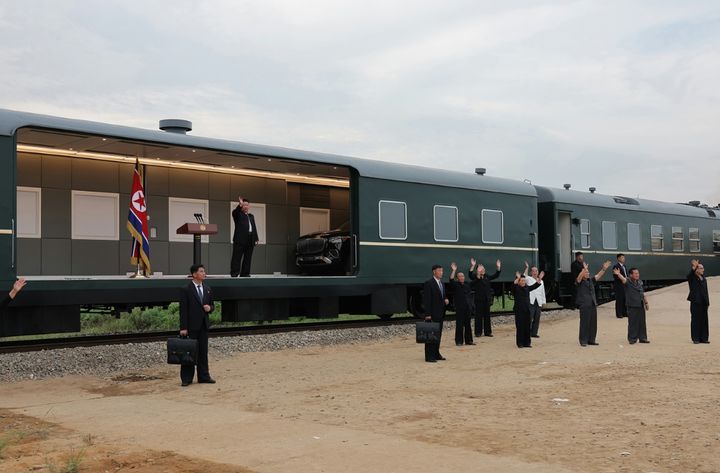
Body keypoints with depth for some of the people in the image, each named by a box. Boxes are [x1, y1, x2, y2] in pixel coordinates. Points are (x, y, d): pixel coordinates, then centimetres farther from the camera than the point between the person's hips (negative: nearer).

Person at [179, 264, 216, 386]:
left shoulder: (207, 290, 11)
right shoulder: (186, 290, -8)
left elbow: (212, 305, 20)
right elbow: (183, 310, -11)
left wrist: (210, 308, -6)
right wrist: (183, 328, -15)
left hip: (203, 325, 5)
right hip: (191, 326, -5)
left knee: (203, 351, 10)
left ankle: (204, 376, 17)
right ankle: (186, 378, 8)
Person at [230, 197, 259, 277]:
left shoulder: (251, 216, 25)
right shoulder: (238, 214, 8)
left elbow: (254, 228, 21)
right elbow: (234, 212, -16)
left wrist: (256, 239, 12)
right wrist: (240, 205, -32)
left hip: (250, 241, 6)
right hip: (240, 240, -6)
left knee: (248, 259, 5)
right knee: (237, 258, -7)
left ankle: (244, 274, 8)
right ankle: (234, 274, -7)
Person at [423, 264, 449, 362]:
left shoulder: (442, 283, 15)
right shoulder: (429, 283, -11)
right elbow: (426, 300, -15)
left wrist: (446, 299, 1)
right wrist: (427, 314, -20)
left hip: (440, 314, 8)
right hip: (432, 314, -8)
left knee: (438, 335, 13)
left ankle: (436, 354, 21)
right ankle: (429, 356, -2)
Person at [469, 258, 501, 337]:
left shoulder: (487, 277, 12)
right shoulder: (475, 277, -4)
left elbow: (495, 276, 18)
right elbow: (470, 275, -24)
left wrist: (498, 267, 8)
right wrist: (472, 266, -34)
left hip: (487, 299, 5)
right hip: (479, 300, -5)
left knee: (487, 316, 9)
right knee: (479, 316, -3)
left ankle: (488, 332, 15)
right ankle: (478, 332, 1)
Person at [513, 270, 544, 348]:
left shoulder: (527, 288, 13)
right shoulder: (516, 288, -4)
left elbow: (534, 286, 9)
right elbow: (514, 286, -25)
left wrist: (539, 279, -5)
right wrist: (517, 279, -41)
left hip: (527, 310, 6)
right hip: (519, 310, -6)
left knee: (527, 326, 7)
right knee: (520, 327, -4)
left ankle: (526, 343, 14)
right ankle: (520, 343, 2)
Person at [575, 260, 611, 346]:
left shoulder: (591, 280, 16)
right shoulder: (579, 282, -3)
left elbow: (598, 276, 8)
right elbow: (579, 277, -24)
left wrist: (604, 269, -6)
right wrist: (584, 269, -37)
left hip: (593, 304, 7)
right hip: (584, 305, -7)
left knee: (593, 323, 8)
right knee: (584, 323, -5)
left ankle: (591, 340, 16)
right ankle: (583, 341, 0)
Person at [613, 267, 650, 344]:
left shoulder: (640, 282, 12)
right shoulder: (628, 281, -7)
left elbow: (643, 294, 20)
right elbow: (623, 279, -30)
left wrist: (646, 303, 18)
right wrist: (618, 274, -51)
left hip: (641, 305, 6)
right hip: (632, 306, -6)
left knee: (642, 322, 10)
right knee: (632, 323, -3)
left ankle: (642, 338, 19)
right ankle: (632, 339, 5)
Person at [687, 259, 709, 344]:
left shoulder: (703, 279, 15)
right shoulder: (692, 278, -3)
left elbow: (706, 291, 18)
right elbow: (691, 273, -27)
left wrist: (707, 302, 13)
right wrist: (694, 267, -42)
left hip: (703, 302, 6)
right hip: (695, 302, -6)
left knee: (704, 320, 6)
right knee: (695, 320, -2)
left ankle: (703, 338, 12)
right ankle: (695, 338, 2)